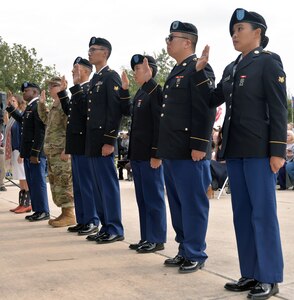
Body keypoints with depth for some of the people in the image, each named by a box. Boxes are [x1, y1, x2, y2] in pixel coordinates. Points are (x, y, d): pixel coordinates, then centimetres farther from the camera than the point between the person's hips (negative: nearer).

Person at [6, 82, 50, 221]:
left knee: (38, 182, -3)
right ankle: (37, 210, 21)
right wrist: (10, 107, 29)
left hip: (36, 152, -9)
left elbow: (40, 132, -19)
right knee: (31, 183, 13)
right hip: (28, 153, 9)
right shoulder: (29, 108, 15)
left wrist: (35, 153, -21)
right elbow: (22, 120, 34)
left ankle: (44, 212, 5)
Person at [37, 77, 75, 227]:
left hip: (62, 151, -10)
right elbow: (45, 119, 34)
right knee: (55, 183, 12)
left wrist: (66, 149, -23)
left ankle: (69, 215, -3)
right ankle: (64, 213, 19)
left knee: (64, 183, -8)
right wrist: (41, 103, 22)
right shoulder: (54, 105, 18)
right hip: (52, 151, 10)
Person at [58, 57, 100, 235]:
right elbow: (69, 112, 20)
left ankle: (92, 222, 2)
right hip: (76, 145, 10)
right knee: (78, 185, 13)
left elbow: (87, 113, -23)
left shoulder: (89, 89, -12)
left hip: (83, 144, -10)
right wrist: (63, 92, 17)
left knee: (86, 184, -5)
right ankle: (82, 220, 21)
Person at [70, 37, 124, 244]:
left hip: (103, 140, -9)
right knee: (98, 185, 11)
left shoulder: (111, 76, -8)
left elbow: (115, 110, -16)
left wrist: (110, 141, -20)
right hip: (92, 141, 9)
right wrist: (75, 86, 11)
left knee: (108, 184, -4)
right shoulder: (95, 79, 19)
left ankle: (115, 230, 3)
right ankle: (106, 227, 19)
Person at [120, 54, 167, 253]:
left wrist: (156, 154, -19)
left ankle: (157, 239, 7)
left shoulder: (156, 91, -12)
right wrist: (124, 90, 14)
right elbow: (128, 111, 24)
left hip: (150, 155, -9)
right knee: (142, 198, 13)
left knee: (154, 197, -1)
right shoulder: (139, 93, 15)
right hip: (137, 155, 9)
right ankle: (146, 237, 21)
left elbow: (160, 124, -17)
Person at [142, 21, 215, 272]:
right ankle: (185, 250, 25)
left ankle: (196, 255, 10)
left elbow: (206, 110, -18)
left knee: (193, 204, -1)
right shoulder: (177, 71, 19)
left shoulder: (199, 69, -10)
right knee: (177, 204, 15)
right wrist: (149, 82, 16)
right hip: (172, 152, 10)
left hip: (190, 152, -9)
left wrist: (200, 145, -21)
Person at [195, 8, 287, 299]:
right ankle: (250, 274, 18)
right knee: (242, 214, 9)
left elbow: (278, 109, -8)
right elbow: (212, 99, 18)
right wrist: (200, 70, 8)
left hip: (258, 150, -7)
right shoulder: (231, 68, 16)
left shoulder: (269, 62, -3)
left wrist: (277, 151, -14)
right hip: (234, 150, 7)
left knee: (263, 213, -3)